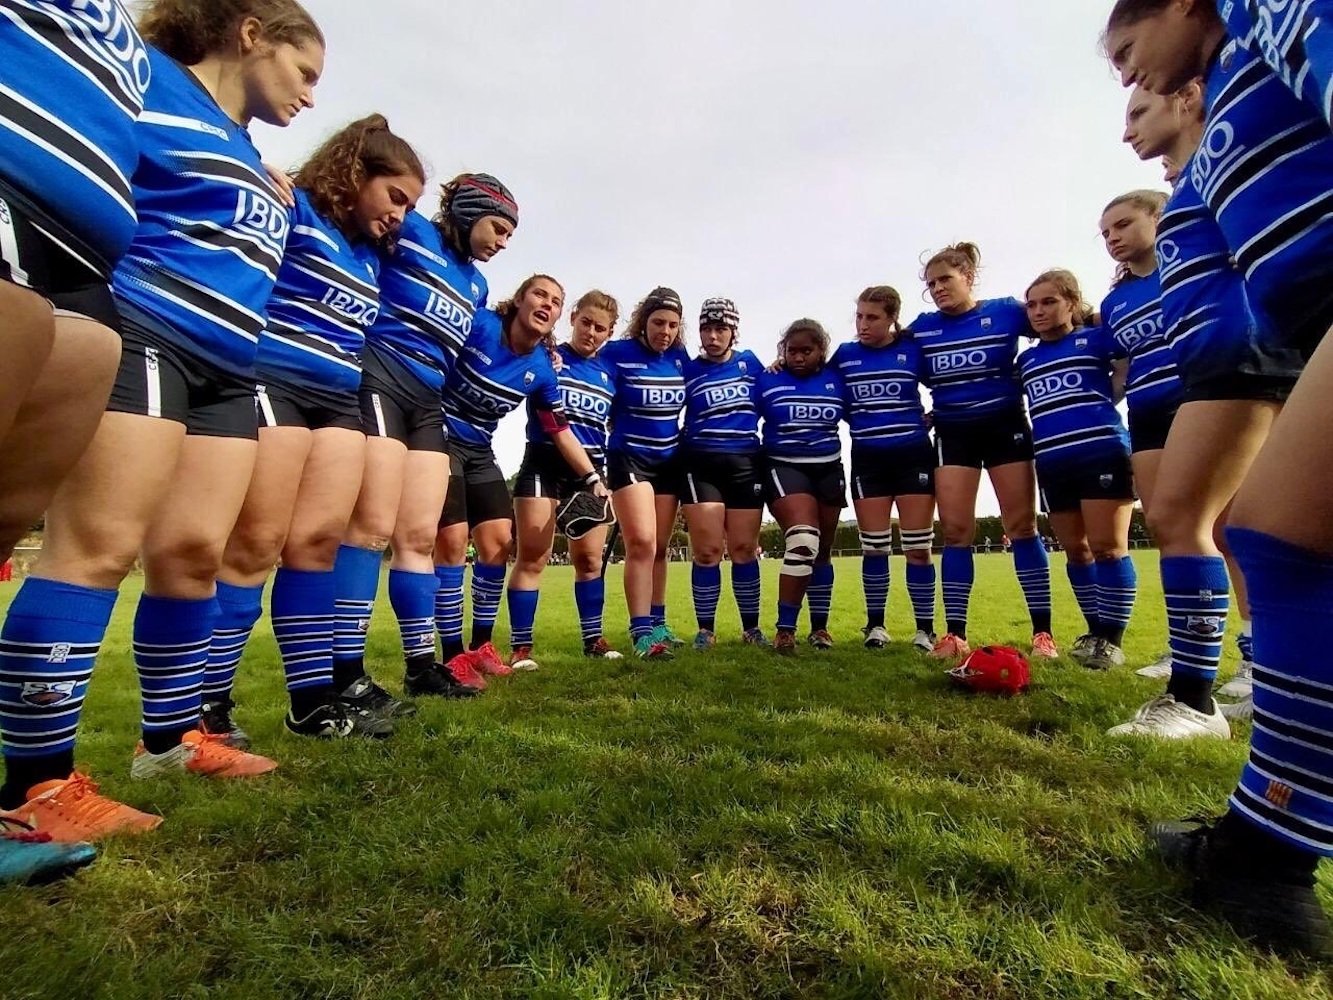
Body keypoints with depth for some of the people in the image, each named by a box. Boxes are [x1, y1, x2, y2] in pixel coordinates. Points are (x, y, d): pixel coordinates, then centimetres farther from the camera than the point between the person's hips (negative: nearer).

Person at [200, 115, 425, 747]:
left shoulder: (373, 255, 25)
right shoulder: (293, 209, 4)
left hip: (341, 398, 7)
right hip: (274, 380, -7)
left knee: (320, 539, 2)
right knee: (256, 542, -9)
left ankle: (314, 698, 8)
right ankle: (204, 706, 3)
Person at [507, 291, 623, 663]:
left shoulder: (608, 373, 14)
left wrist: (600, 477, 13)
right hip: (544, 464, -4)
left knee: (590, 558, 7)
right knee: (532, 558, -4)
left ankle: (593, 639, 17)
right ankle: (520, 647, 3)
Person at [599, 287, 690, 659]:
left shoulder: (680, 358, 5)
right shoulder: (617, 353, -7)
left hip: (670, 460, 5)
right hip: (628, 458, -4)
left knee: (659, 547, 9)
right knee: (641, 543, -15)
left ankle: (657, 624, 19)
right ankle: (641, 632, -10)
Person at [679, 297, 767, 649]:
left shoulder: (750, 362, 11)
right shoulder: (687, 371, 4)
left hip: (746, 465, 2)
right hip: (701, 466, -2)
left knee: (744, 550, 5)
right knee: (708, 551, -5)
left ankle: (751, 628, 17)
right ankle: (705, 630, 9)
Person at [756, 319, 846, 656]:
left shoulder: (836, 379, 5)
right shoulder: (767, 381, -1)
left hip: (828, 469, 4)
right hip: (785, 468, -4)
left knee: (822, 550, 12)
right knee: (803, 540, -25)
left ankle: (819, 626, 28)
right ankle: (785, 630, -17)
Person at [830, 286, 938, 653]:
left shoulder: (913, 351, 3)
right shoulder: (844, 355, 6)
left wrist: (931, 419, -2)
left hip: (914, 456, -1)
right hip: (867, 460, 1)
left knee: (918, 548, 1)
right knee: (874, 548, 4)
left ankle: (925, 629, 12)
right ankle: (875, 625, 17)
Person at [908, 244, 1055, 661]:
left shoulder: (1007, 312, -2)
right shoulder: (921, 328, 3)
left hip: (1006, 426, -1)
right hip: (952, 433, 2)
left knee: (1022, 526, 0)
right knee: (956, 531, -3)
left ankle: (1042, 631, 8)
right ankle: (955, 634, 2)